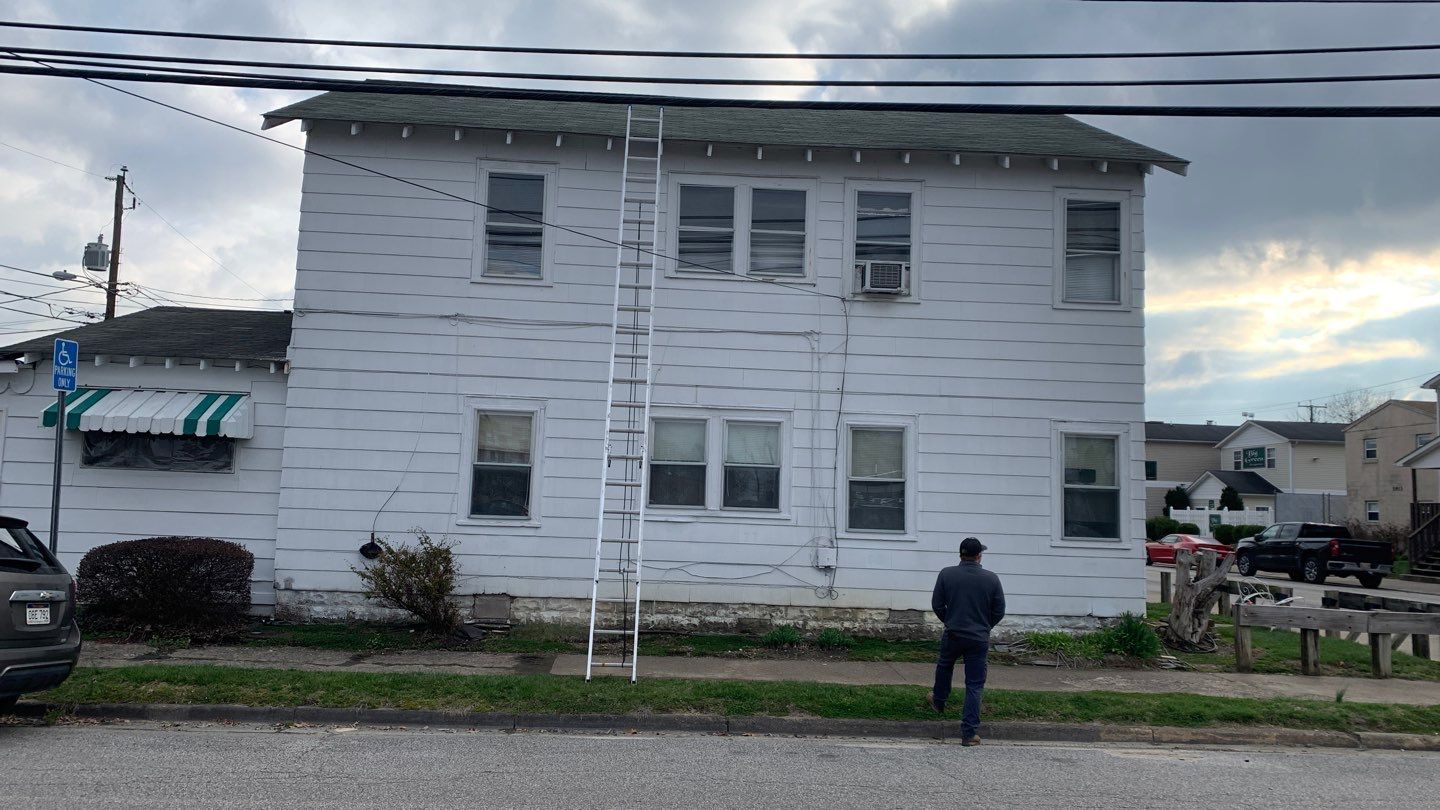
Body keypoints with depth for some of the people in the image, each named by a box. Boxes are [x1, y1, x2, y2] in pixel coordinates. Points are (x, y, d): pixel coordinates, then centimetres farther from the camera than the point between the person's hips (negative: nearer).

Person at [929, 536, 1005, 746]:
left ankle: (939, 701, 49)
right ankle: (969, 733, 1)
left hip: (953, 635, 1)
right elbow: (999, 611, 0)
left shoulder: (946, 574, -7)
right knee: (974, 686, 4)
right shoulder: (991, 579, -6)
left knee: (944, 666, 30)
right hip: (979, 640, -1)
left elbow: (937, 605, -2)